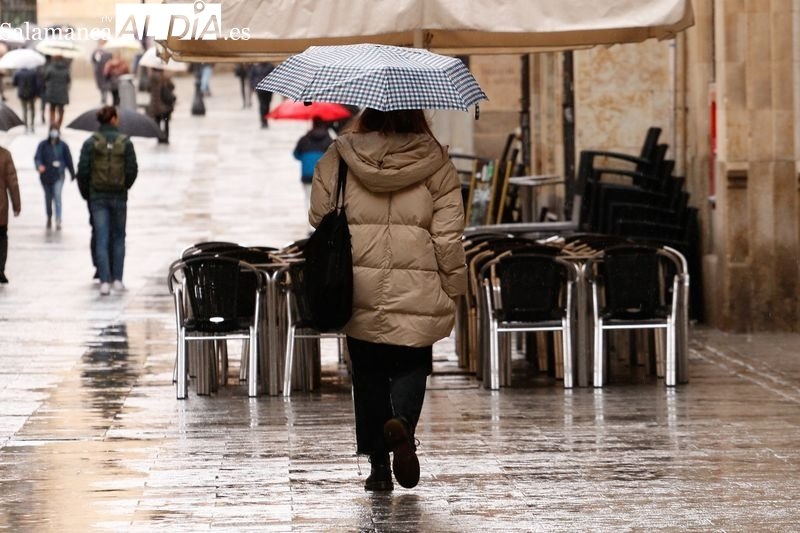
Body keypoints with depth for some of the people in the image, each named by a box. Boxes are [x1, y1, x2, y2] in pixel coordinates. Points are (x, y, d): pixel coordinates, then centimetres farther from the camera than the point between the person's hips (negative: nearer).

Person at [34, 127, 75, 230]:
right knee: (48, 197, 15)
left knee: (57, 196, -16)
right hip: (46, 175, 2)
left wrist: (72, 174, 14)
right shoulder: (43, 145, -1)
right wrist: (39, 165, -31)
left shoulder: (63, 145, 0)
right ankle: (49, 217, 38)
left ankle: (58, 221, -19)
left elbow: (68, 160, 7)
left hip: (58, 175, -2)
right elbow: (37, 157, -8)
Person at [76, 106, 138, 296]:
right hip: (119, 196, 0)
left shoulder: (90, 143, -4)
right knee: (118, 238, 14)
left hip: (97, 196, 0)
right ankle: (117, 279, 12)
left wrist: (86, 194, 7)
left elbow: (83, 171, -6)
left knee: (101, 239, 0)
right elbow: (132, 170, -5)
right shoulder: (125, 142, -3)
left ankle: (104, 281, -8)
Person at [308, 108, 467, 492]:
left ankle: (379, 465, 13)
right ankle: (402, 423, -19)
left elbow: (319, 218, 3)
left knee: (368, 375, 12)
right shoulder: (436, 165, -3)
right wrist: (454, 286, 5)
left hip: (358, 290, 1)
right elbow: (448, 235, -3)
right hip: (417, 293, -1)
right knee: (411, 366, 12)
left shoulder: (338, 159, -1)